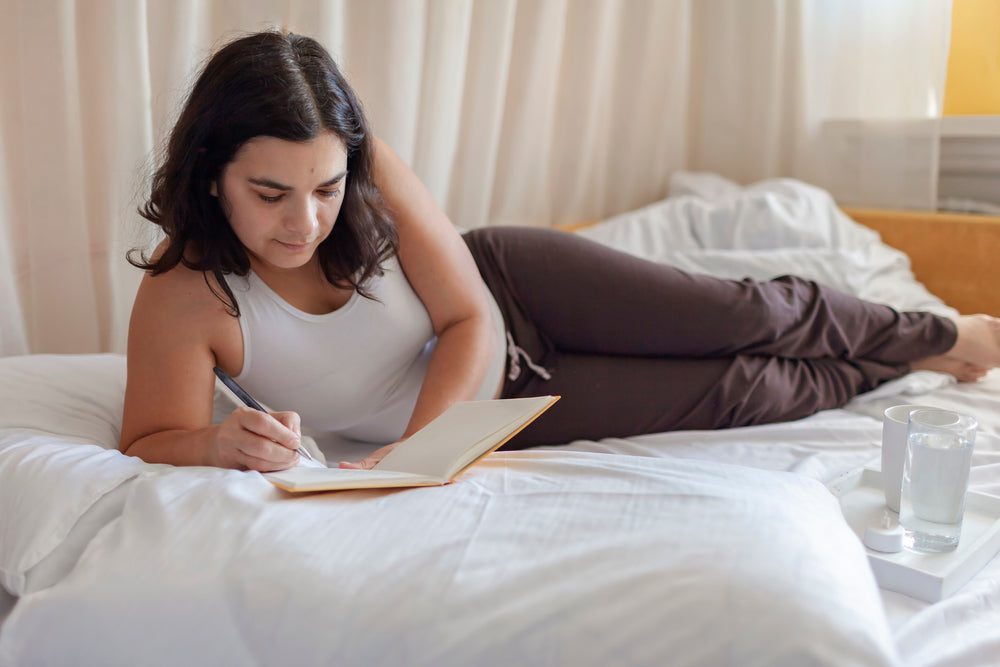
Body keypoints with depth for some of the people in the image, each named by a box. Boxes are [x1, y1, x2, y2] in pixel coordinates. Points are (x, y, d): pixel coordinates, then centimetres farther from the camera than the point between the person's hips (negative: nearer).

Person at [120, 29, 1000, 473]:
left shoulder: (371, 175, -23)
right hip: (498, 409, -1)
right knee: (734, 393, -2)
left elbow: (469, 317, -20)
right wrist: (223, 443, -46)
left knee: (753, 318, -2)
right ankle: (899, 365, 27)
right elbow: (149, 441, -23)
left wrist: (416, 442, -34)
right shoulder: (183, 299, -26)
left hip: (510, 287, 1)